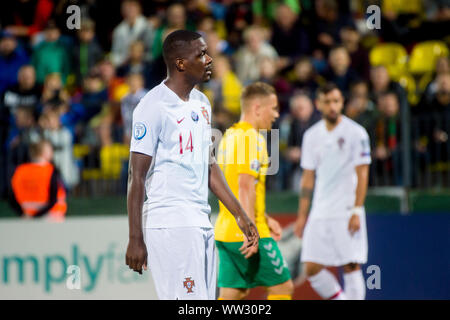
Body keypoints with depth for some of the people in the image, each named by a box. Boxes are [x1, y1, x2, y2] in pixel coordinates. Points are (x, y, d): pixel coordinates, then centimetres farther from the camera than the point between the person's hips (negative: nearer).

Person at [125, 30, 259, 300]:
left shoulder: (201, 103, 15)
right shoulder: (154, 107, -11)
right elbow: (137, 177, -12)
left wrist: (240, 215, 19)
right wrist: (136, 239, -15)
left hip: (201, 224, 9)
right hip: (170, 225, -9)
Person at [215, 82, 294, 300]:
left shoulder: (229, 136, 18)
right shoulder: (252, 138, -13)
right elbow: (246, 187, -21)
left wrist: (265, 219, 29)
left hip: (225, 232, 9)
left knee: (231, 293, 8)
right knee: (282, 287, 1)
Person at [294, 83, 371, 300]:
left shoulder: (356, 133, -4)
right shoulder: (312, 135, 10)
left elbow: (362, 175, -6)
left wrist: (357, 211, -14)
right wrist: (302, 215, 12)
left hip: (347, 212, -5)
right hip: (319, 214, 5)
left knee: (351, 267, -7)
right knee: (311, 268, -1)